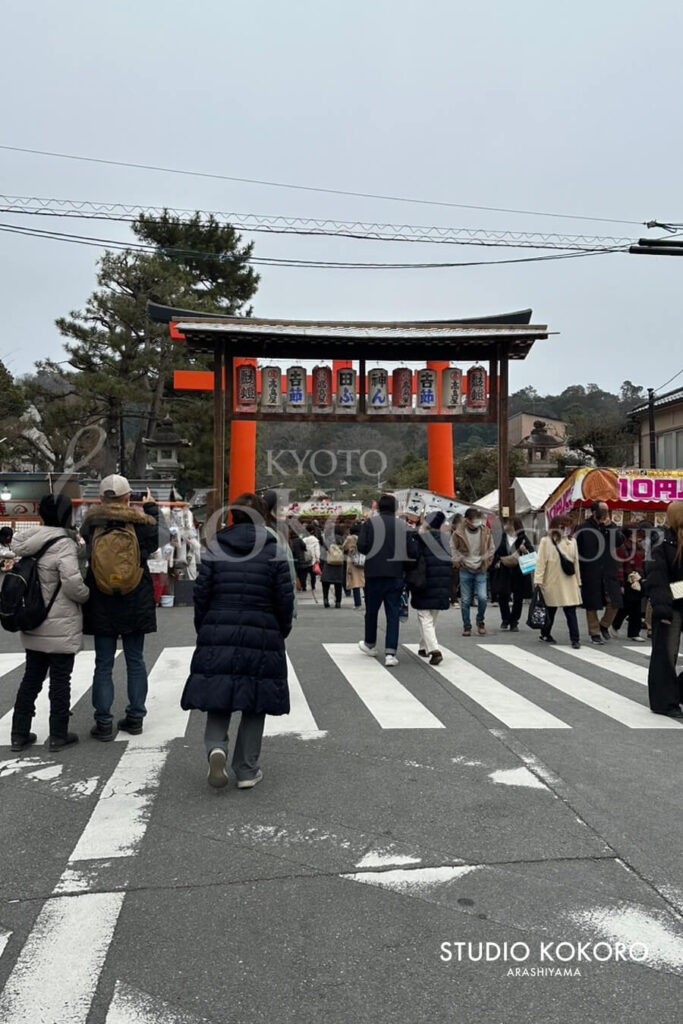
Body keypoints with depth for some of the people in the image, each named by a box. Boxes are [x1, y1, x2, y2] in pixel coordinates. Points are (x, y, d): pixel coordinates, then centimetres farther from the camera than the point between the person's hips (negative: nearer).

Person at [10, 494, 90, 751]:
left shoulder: (29, 542, 4)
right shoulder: (63, 544, -19)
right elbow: (72, 583, -26)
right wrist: (86, 595, -7)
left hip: (33, 625, 7)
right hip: (60, 627, -7)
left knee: (31, 678, 17)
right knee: (60, 680, 5)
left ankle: (19, 733, 24)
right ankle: (58, 735, 15)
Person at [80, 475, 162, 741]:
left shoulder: (90, 524, -7)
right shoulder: (141, 522, -9)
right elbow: (160, 539, 10)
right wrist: (152, 508, 22)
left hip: (101, 607, 0)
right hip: (136, 606, 0)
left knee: (103, 664, 7)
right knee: (135, 661, 12)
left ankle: (103, 723, 11)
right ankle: (135, 717, 19)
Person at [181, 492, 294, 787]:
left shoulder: (214, 548, 0)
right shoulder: (274, 552, -4)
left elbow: (201, 594, 1)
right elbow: (285, 599, -3)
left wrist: (203, 631, 13)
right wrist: (281, 632, 12)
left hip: (218, 636, 1)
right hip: (262, 639, -1)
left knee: (217, 699, 13)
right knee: (254, 706, 11)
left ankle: (216, 748, -12)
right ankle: (247, 771, 18)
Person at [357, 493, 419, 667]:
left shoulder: (370, 523, -3)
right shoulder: (403, 525, 2)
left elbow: (361, 546, -12)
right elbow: (413, 551, -3)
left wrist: (372, 553, 9)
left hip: (374, 574, -1)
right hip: (395, 575, 1)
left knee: (371, 610, 17)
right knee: (393, 614, 4)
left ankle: (370, 644, 35)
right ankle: (390, 653, -4)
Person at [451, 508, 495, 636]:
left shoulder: (485, 531, -2)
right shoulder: (459, 532, -8)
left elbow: (491, 548, 12)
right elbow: (453, 548, 8)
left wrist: (487, 561, 5)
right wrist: (458, 561, 0)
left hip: (481, 570, 1)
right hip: (465, 570, -1)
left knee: (482, 597, -11)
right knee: (465, 600, 2)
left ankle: (480, 621, 14)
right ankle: (467, 626, 17)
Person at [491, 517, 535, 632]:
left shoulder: (523, 538, -7)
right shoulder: (504, 537, 6)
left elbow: (532, 552, -12)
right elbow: (498, 552, 18)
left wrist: (525, 551, -31)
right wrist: (497, 562, 4)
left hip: (519, 572, -3)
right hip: (504, 572, 3)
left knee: (518, 599, 4)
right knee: (502, 597, 1)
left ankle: (514, 622, 16)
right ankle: (505, 619, 20)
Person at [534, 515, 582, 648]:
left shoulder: (572, 541, 10)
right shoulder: (546, 541, -3)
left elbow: (576, 562, 14)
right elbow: (541, 562, -7)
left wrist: (578, 581, 14)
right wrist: (538, 580, -12)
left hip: (569, 583, 3)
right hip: (552, 583, -3)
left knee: (571, 611, -3)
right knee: (550, 610, 9)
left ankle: (575, 639, 0)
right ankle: (545, 634, 28)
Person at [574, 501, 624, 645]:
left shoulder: (611, 526, 8)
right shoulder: (583, 529, -5)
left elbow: (620, 541, -6)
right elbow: (576, 551, -5)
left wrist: (609, 527, -14)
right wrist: (579, 572, -7)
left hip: (609, 573, 4)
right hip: (590, 575, -4)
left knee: (614, 603, 3)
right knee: (592, 605, 4)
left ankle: (604, 625, 27)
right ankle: (595, 633, 18)